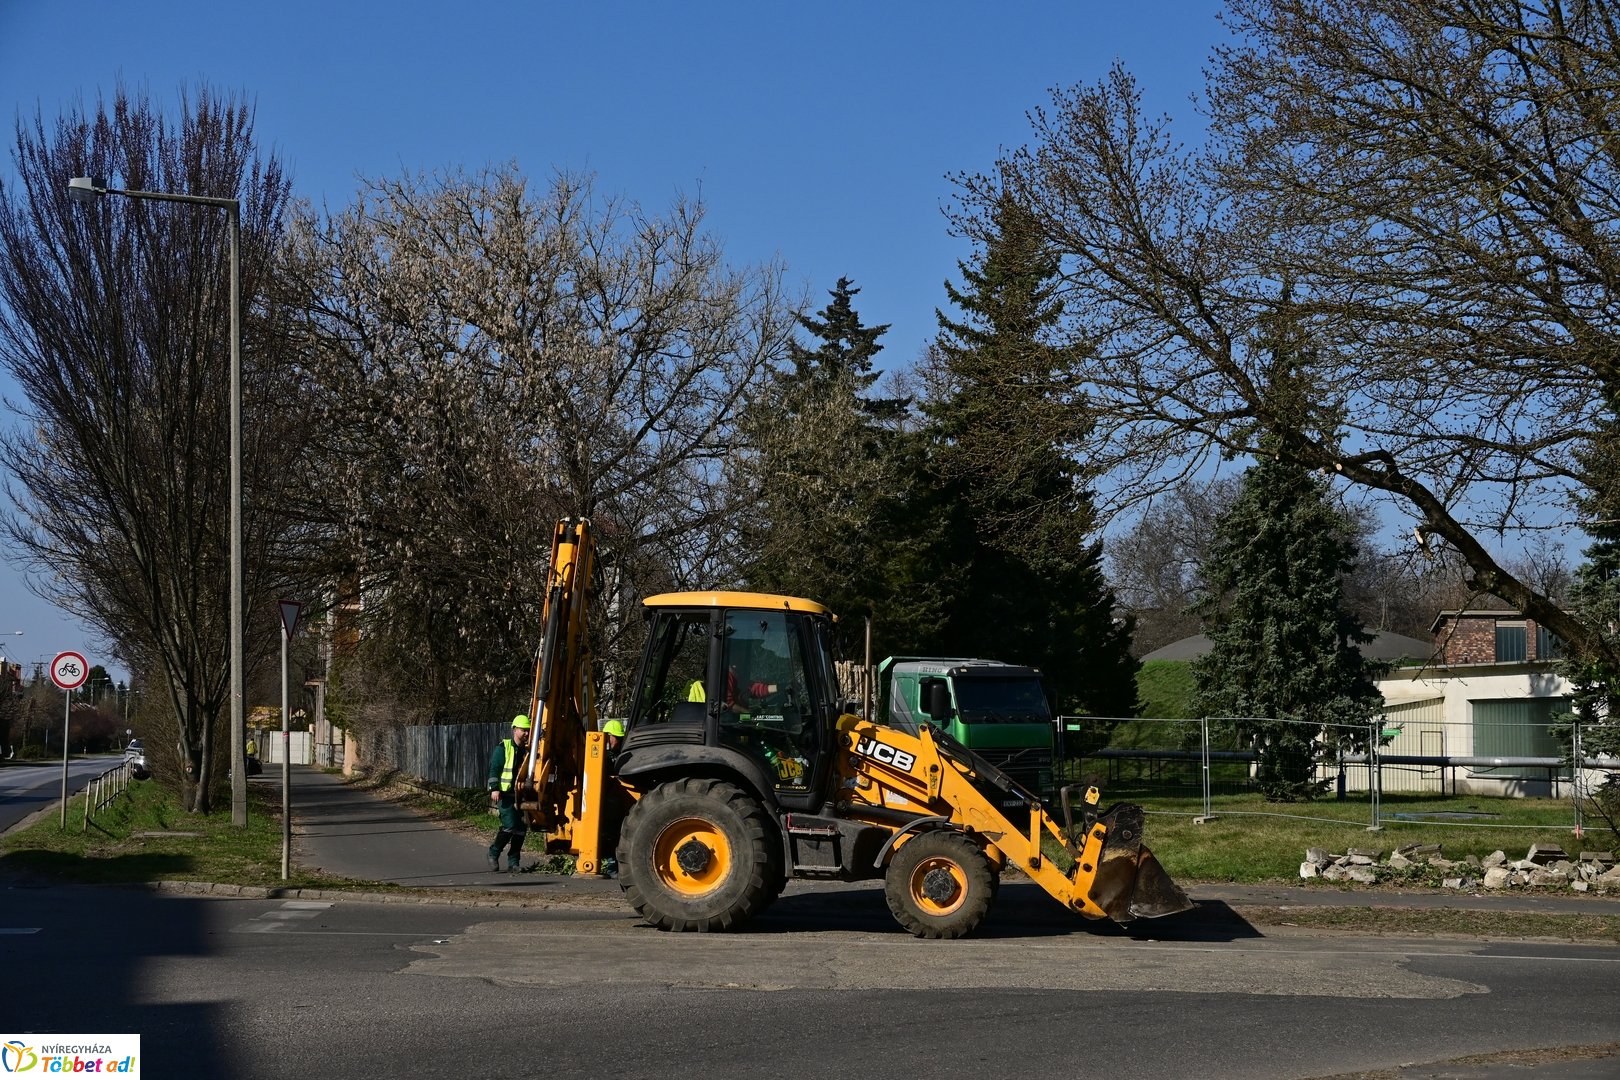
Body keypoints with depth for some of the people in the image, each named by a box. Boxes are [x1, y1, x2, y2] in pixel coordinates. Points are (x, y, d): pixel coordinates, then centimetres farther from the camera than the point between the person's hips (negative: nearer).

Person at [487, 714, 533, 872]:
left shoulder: (528, 750, 12)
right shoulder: (503, 748, -3)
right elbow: (494, 769, -6)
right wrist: (494, 789, -17)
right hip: (505, 795, -5)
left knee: (521, 829, 2)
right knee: (509, 825, -16)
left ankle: (513, 861, 10)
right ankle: (494, 853, 5)